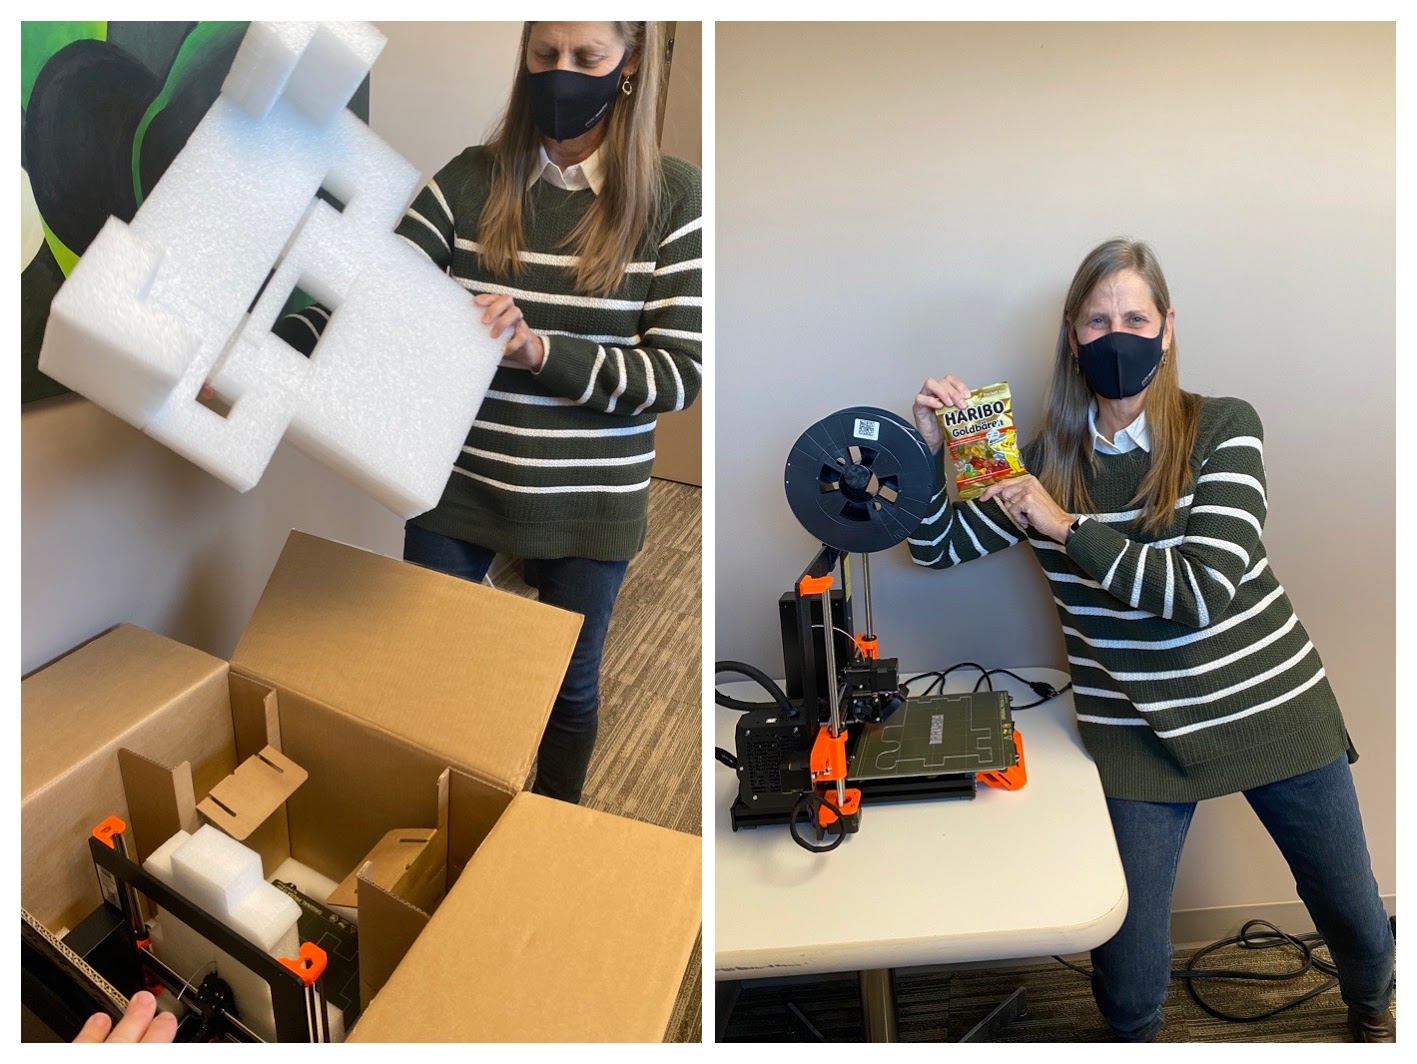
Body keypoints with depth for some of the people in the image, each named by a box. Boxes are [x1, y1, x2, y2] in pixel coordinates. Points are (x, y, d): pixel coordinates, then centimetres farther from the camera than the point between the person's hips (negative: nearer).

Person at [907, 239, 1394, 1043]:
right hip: (1138, 734, 1)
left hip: (1273, 707, 0)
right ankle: (1138, 1040, 36)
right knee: (1129, 984, 0)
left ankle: (1373, 1015, 54)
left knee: (1358, 922, 18)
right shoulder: (1050, 460, -1)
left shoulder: (1224, 428, -10)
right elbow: (940, 548, 6)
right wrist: (928, 450, -11)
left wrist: (1068, 528, -21)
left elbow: (1203, 589, -20)